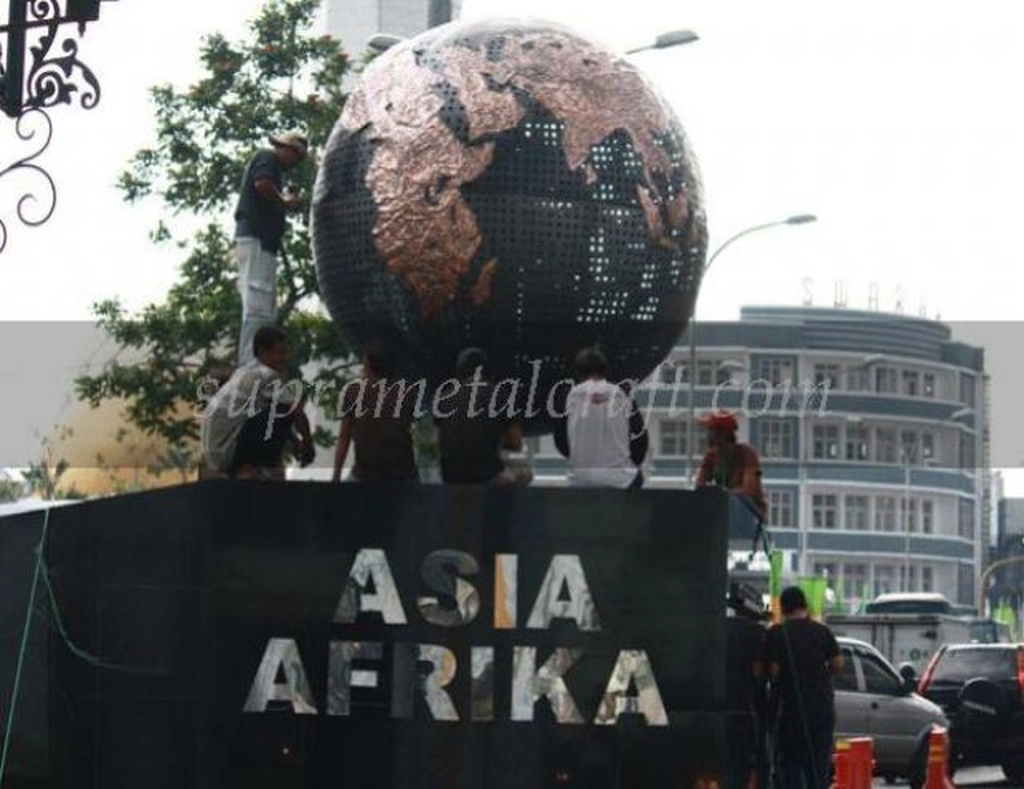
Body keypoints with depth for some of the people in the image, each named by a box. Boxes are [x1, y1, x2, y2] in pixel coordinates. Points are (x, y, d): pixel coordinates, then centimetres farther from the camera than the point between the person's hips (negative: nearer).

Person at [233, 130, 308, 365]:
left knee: (266, 312, 10)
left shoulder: (263, 160, 29)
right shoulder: (268, 157, 0)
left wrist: (286, 201, 16)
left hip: (260, 241, 11)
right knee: (258, 309, -17)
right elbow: (262, 184, -20)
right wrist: (285, 202, -6)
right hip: (257, 239, -11)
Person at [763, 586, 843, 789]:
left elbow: (773, 671, -10)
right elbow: (838, 665, 2)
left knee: (791, 761, 1)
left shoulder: (776, 634, -6)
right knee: (819, 762, 9)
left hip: (790, 704, -3)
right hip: (822, 703, 3)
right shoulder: (823, 631, 4)